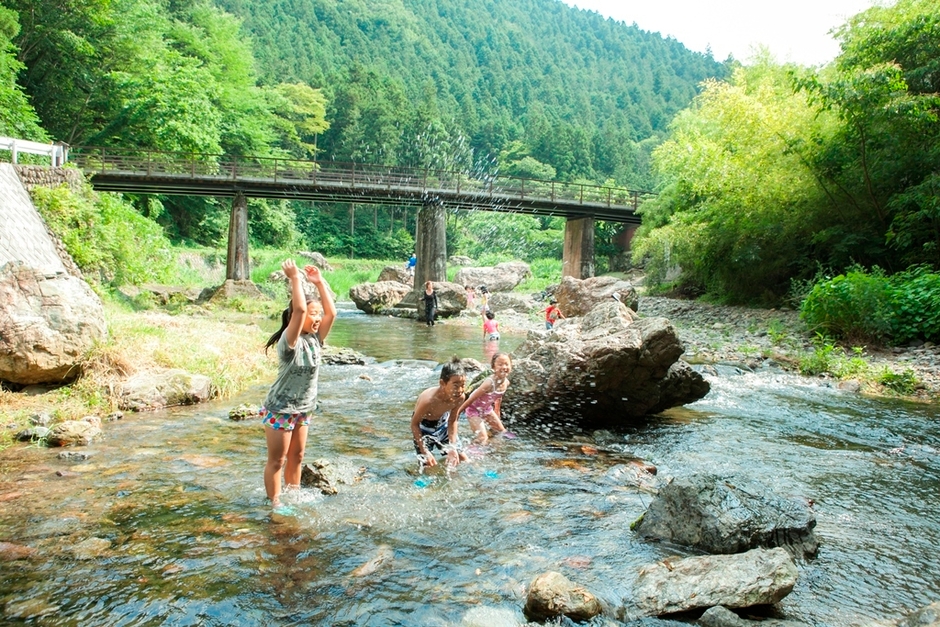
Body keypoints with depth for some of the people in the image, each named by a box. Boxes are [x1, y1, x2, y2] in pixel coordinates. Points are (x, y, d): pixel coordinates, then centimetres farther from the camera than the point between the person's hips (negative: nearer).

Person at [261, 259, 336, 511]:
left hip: (303, 409, 7)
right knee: (277, 460, 4)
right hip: (280, 409, -7)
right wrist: (294, 278, -30)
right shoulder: (290, 341, -21)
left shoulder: (315, 339, 0)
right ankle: (274, 503, 15)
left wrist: (320, 282, -5)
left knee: (296, 456, 18)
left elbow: (332, 312, -5)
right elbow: (299, 309, -35)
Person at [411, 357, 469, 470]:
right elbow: (414, 424, -24)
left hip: (442, 425, 5)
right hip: (423, 428, -5)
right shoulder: (428, 400, -40)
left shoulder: (460, 397, -25)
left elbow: (452, 421, -7)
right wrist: (425, 452, -24)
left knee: (463, 460, 9)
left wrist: (453, 447, -14)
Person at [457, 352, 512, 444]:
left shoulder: (506, 382, -13)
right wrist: (457, 413, -19)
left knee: (501, 431, 19)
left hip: (487, 408, 7)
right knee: (482, 439, -16)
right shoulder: (490, 383, -36)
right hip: (474, 409, -7)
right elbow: (472, 399, -27)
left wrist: (497, 412, 22)